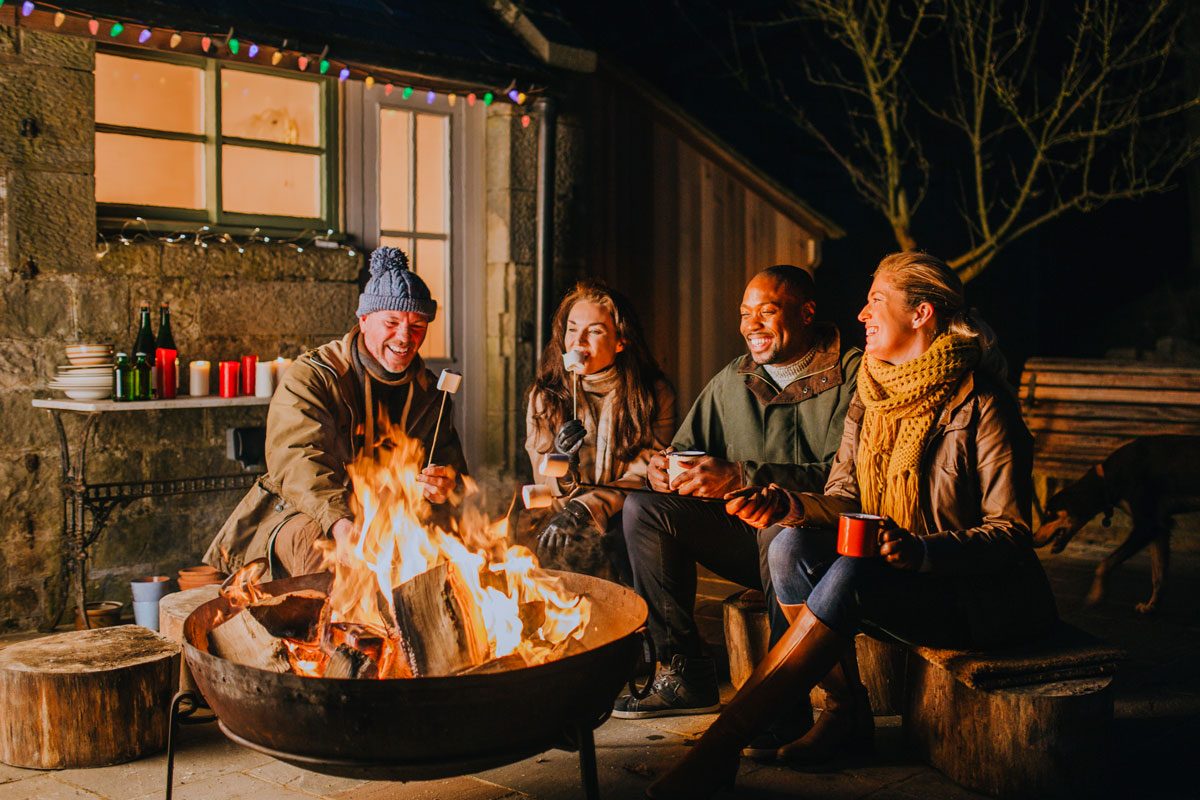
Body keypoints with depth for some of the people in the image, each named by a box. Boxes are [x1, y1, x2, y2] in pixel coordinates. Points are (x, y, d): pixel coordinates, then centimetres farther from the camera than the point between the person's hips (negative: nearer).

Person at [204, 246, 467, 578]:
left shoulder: (426, 389, 10)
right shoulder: (311, 376, -9)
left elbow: (448, 457, 8)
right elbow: (298, 458, -23)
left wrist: (446, 483, -20)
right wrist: (339, 522, -43)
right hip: (304, 513, -5)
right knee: (325, 551, -38)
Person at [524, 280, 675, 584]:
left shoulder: (655, 394, 0)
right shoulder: (545, 395, 7)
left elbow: (645, 478, -6)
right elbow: (543, 481, 8)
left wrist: (585, 508, -19)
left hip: (625, 522, -1)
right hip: (564, 517, 2)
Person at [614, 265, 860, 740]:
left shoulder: (853, 375, -9)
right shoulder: (732, 380, 12)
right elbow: (687, 447, 15)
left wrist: (741, 477, -30)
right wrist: (663, 466, -12)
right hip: (746, 536, 7)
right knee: (645, 508, -10)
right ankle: (686, 675, -8)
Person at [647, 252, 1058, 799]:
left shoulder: (981, 405, -14)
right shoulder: (871, 396, 7)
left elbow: (1009, 534, -15)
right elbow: (845, 501, 4)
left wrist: (919, 549, -32)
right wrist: (789, 505, -18)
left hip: (977, 594, -6)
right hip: (895, 573, 7)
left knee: (850, 573, -33)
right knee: (793, 545, -20)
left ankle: (721, 745, -31)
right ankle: (846, 713, -9)